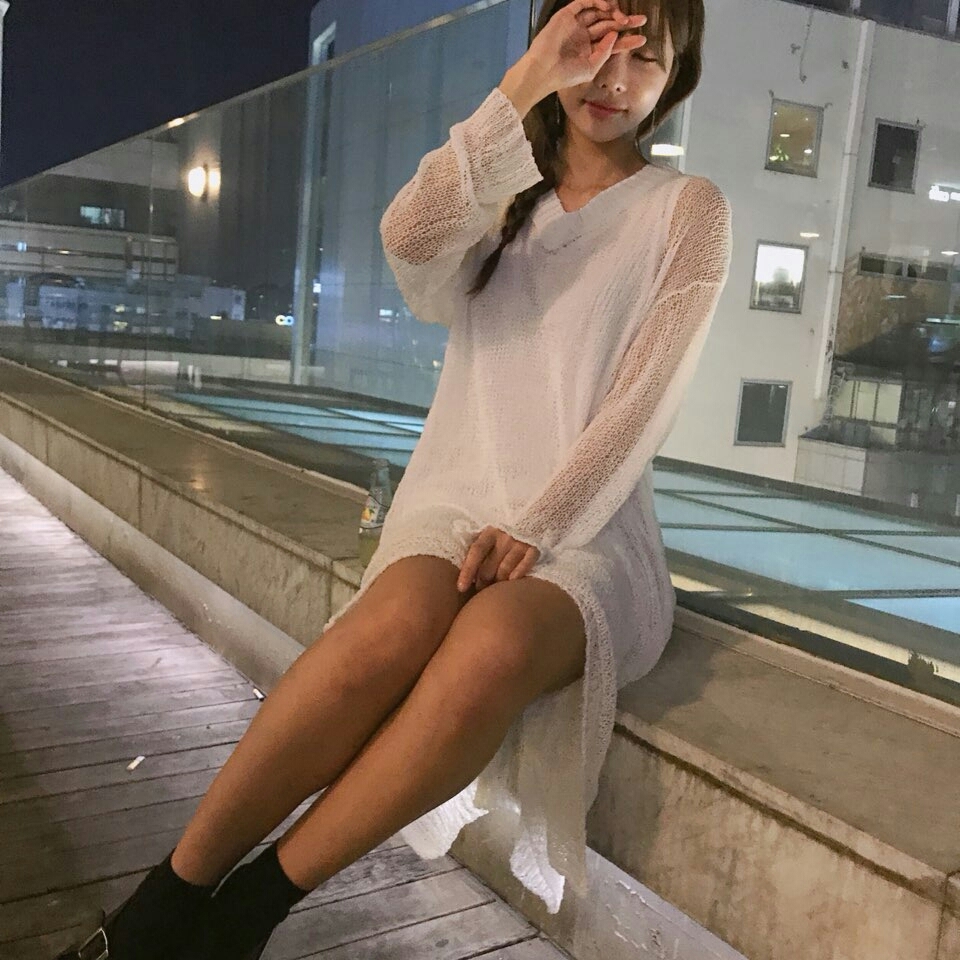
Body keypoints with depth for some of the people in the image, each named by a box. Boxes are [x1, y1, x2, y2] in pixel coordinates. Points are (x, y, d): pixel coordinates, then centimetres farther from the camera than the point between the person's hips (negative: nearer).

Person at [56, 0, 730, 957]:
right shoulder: (499, 197, 15)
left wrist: (533, 530, -15)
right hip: (456, 503, 2)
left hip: (587, 534, -1)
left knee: (492, 645, -36)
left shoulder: (687, 209, 8)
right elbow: (411, 244, -10)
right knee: (397, 622, -34)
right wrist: (523, 84, -10)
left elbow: (644, 401, -4)